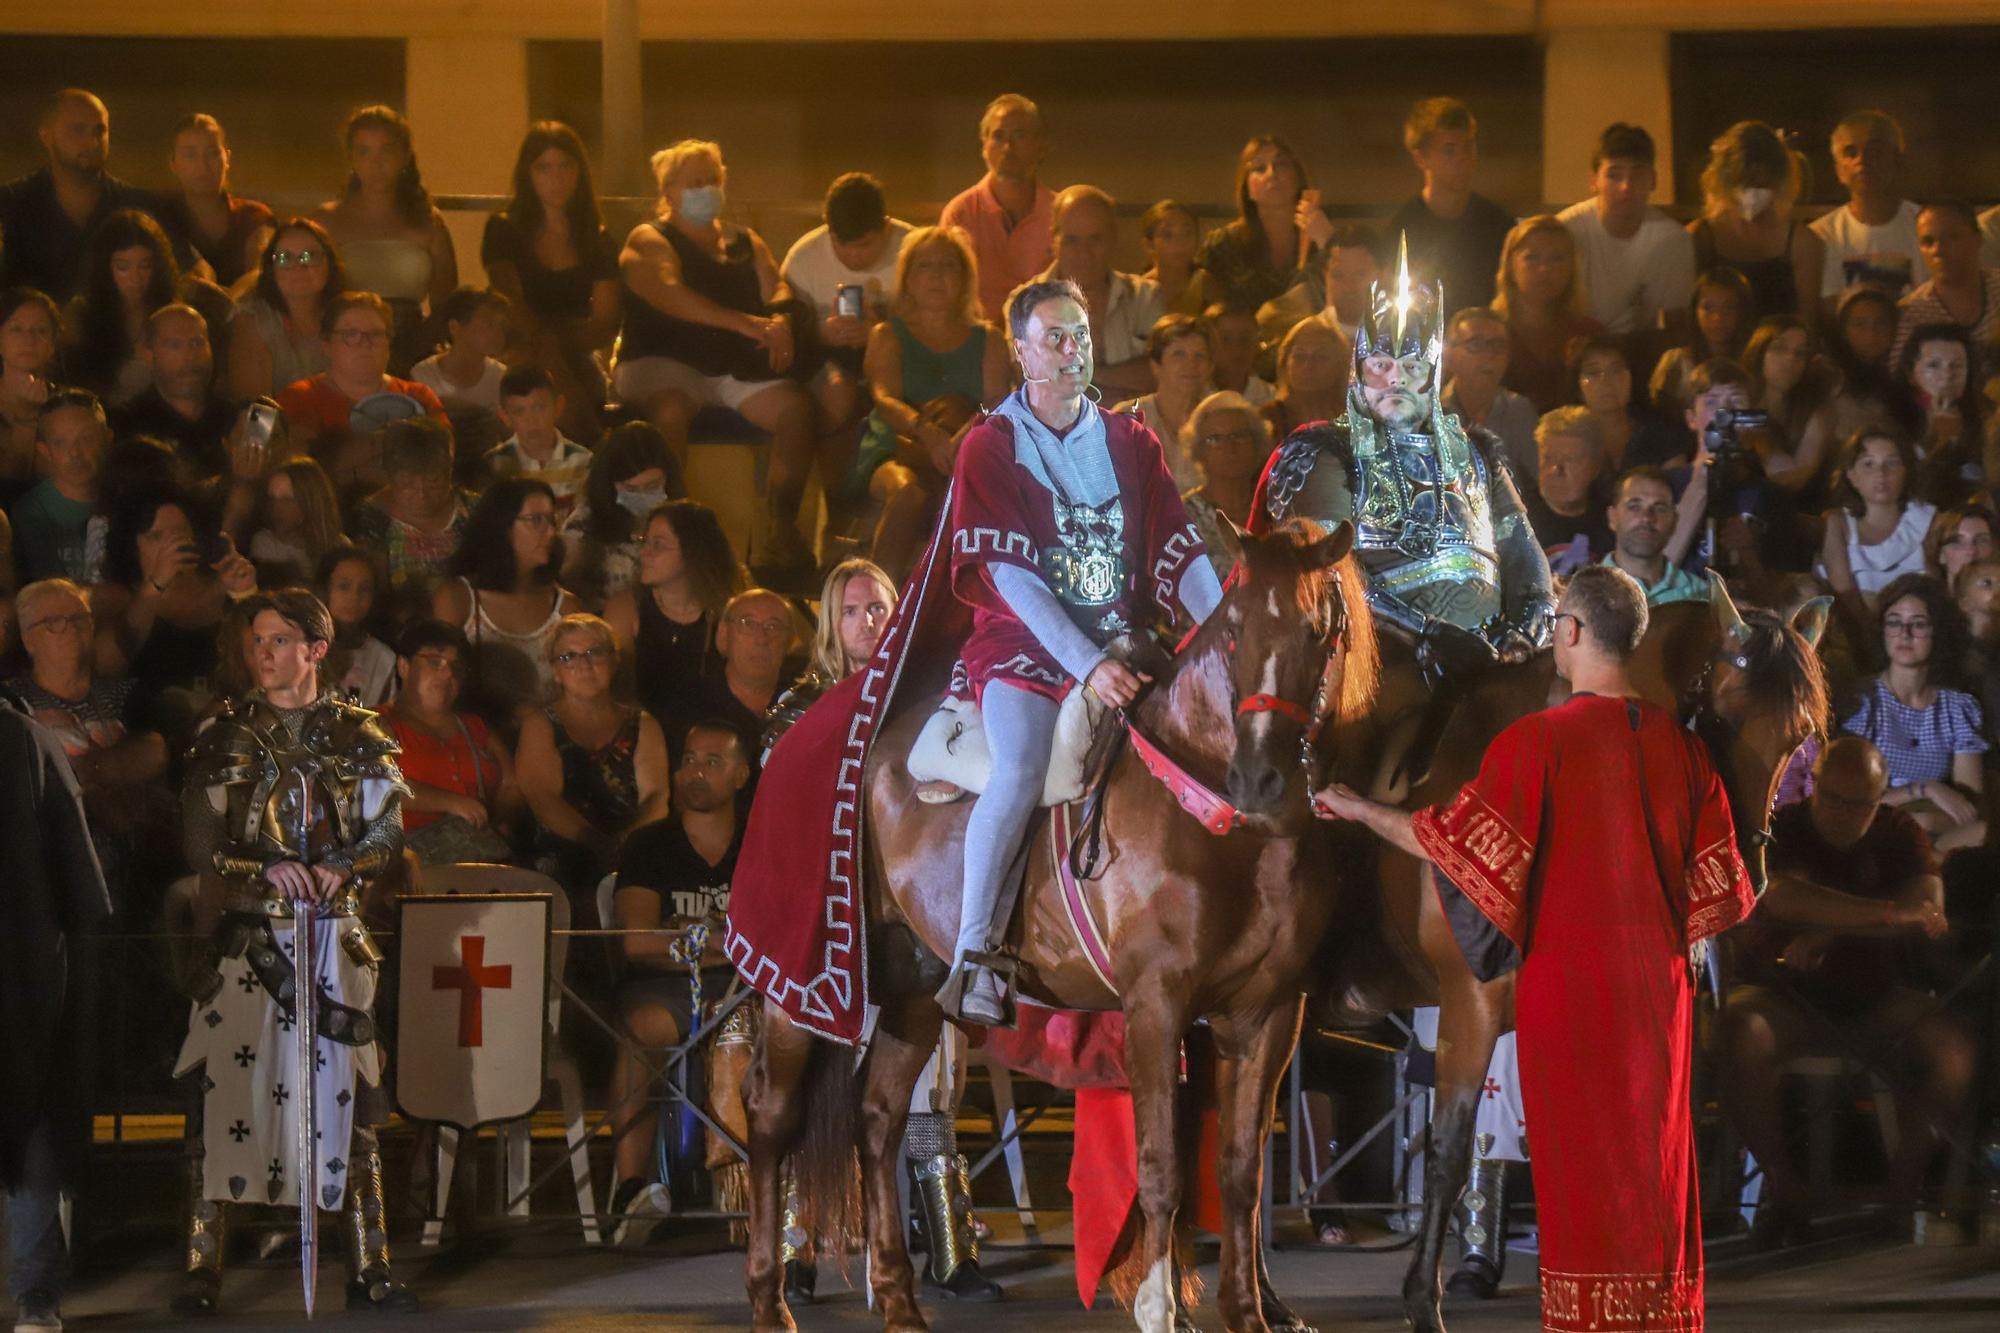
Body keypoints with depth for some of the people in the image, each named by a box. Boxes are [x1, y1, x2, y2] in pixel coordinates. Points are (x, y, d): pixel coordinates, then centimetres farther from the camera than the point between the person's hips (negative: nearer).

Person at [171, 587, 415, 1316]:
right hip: (247, 937, -1)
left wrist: (342, 869, -15)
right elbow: (201, 840, 1)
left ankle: (368, 1267, 7)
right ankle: (202, 1268, -3)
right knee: (225, 1088, -6)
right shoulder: (229, 734, 6)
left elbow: (387, 830, 3)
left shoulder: (357, 735, 8)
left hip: (334, 936, 1)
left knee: (347, 1093, 2)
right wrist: (265, 869, -15)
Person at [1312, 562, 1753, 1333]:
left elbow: (1459, 844, -11)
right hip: (1658, 986, 4)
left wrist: (1358, 810, 2)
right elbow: (1715, 886, 5)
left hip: (1567, 987, -4)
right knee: (1657, 1167, 11)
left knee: (1580, 1175, 3)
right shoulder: (1680, 745, 2)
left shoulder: (1537, 741, -13)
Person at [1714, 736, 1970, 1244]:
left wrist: (1830, 931, -21)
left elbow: (1930, 908, -11)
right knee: (1739, 1035, -36)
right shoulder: (1782, 829, -1)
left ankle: (1901, 1183, -12)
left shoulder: (1900, 833, 7)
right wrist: (1888, 914, -27)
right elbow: (1783, 897, -22)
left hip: (1879, 997, 2)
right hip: (1789, 993, -2)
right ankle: (1784, 1183, -18)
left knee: (1954, 1047, -28)